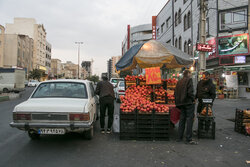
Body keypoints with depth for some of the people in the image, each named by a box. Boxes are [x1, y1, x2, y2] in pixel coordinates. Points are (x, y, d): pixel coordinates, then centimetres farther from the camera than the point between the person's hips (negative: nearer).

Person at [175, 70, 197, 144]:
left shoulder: (179, 82, 13)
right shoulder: (189, 80, -7)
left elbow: (176, 93, 14)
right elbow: (190, 91, -18)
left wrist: (178, 102, 18)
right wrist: (193, 99, -6)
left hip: (181, 103, 7)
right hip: (188, 102, -7)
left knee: (182, 119, 13)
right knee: (189, 119, -4)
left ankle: (179, 137, 17)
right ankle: (188, 139, -3)